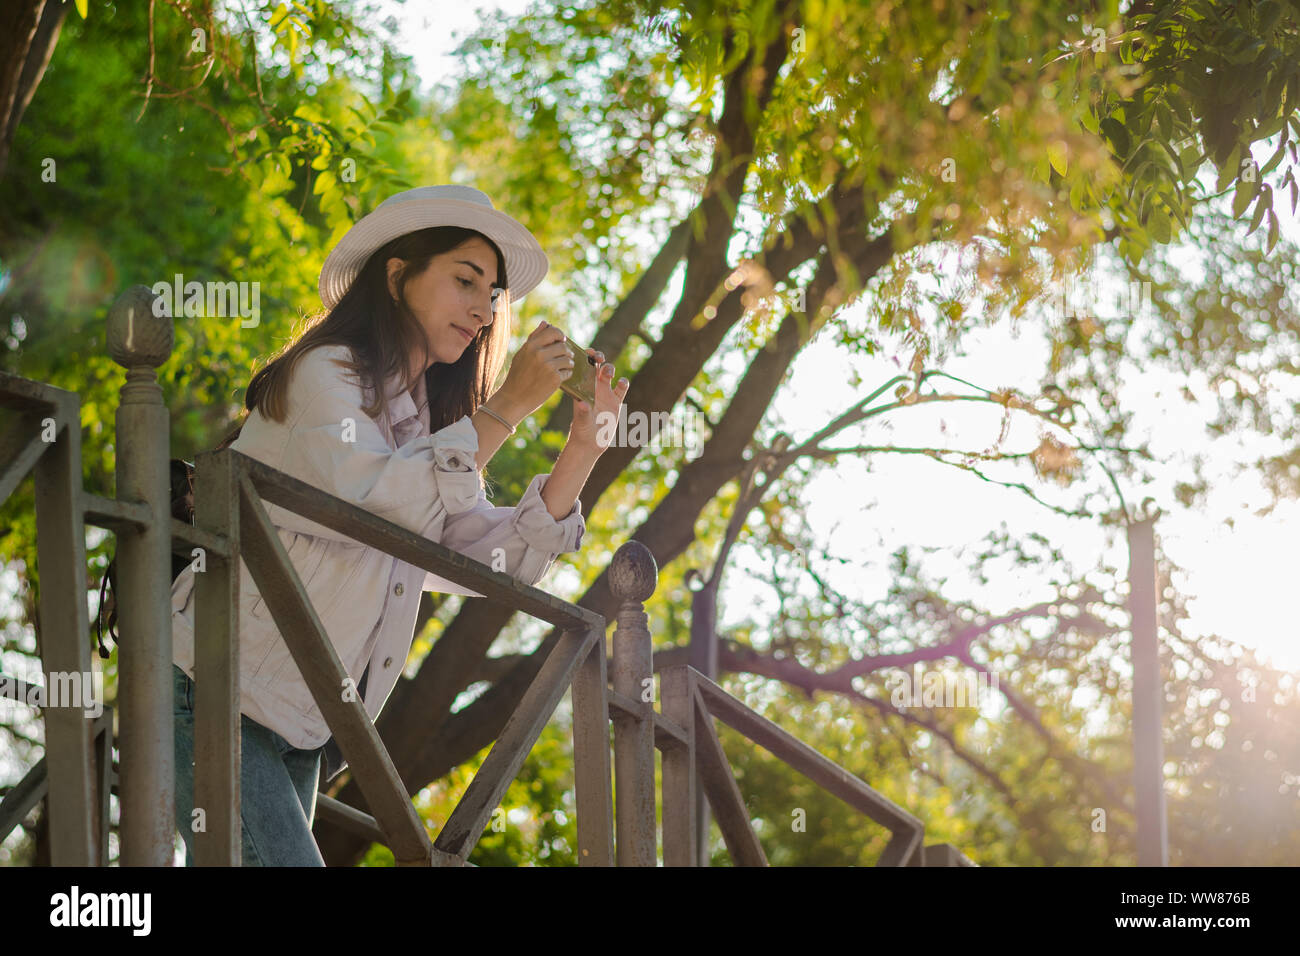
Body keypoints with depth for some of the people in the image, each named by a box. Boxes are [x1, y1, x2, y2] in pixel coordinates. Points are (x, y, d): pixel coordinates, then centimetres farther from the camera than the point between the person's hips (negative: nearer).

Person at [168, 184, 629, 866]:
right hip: (214, 696, -9)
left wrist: (585, 445, -2)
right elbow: (375, 502, -26)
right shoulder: (324, 374, -8)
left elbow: (496, 560, 8)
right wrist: (505, 409, -21)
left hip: (298, 730, 9)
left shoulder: (425, 420, 17)